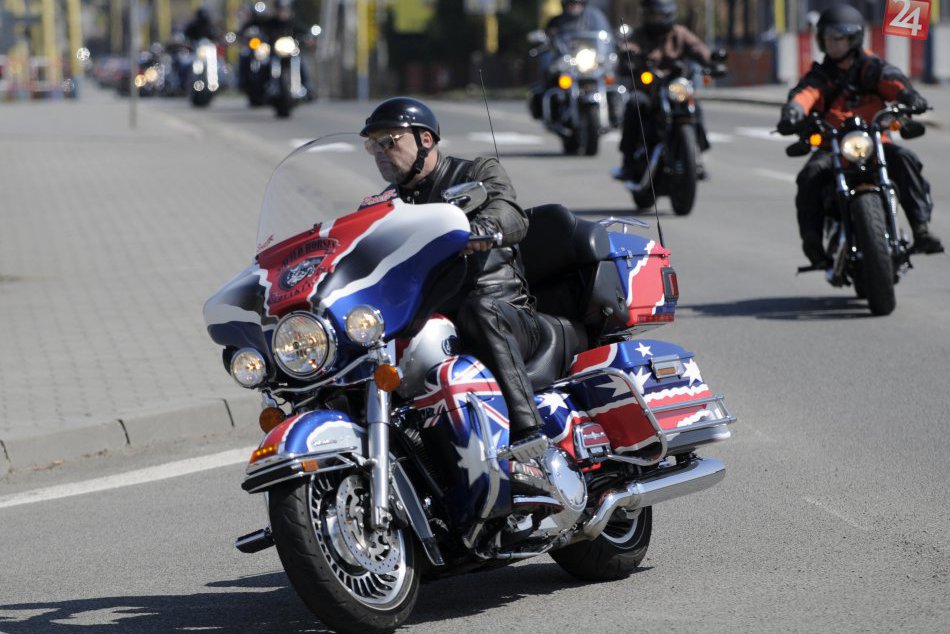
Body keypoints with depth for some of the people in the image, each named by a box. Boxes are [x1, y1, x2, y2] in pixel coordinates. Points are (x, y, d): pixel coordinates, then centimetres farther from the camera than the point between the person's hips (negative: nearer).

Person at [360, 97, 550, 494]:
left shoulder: (479, 173, 6)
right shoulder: (389, 202, 24)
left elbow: (512, 216, -16)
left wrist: (482, 228, -41)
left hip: (507, 315, -5)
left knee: (479, 311, -41)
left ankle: (528, 438, -49)